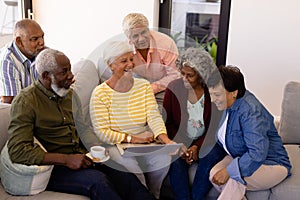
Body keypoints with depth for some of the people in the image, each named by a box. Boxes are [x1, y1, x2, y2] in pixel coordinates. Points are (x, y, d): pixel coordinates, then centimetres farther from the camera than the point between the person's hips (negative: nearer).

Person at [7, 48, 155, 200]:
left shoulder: (70, 95, 14)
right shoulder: (25, 101, -9)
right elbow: (17, 151, -17)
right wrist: (66, 159, -23)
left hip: (81, 159, 6)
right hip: (52, 167, -6)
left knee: (129, 180, -17)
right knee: (97, 180, -32)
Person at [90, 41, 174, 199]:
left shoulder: (144, 86, 7)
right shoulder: (100, 93, -7)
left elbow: (154, 116, -5)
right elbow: (101, 132, -12)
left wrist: (165, 139, -24)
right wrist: (132, 139, -20)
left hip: (146, 143, 4)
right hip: (116, 145, -3)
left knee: (165, 158, -22)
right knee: (130, 166, -31)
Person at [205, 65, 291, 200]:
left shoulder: (250, 111, -28)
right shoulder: (229, 103, 0)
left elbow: (258, 153, -36)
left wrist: (228, 171, -31)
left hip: (271, 164, -8)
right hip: (241, 157, 8)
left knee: (235, 179, -36)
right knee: (215, 173, -22)